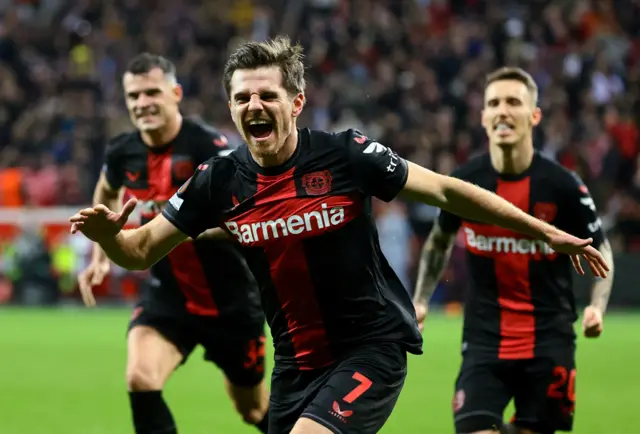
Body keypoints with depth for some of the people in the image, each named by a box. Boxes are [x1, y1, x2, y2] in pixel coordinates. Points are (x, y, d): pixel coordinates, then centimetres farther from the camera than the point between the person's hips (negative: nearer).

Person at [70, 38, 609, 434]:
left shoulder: (347, 155, -13)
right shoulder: (219, 182, -4)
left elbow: (445, 190, -5)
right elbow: (142, 251, 2)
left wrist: (546, 232, -3)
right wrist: (107, 234, -22)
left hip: (373, 346, -5)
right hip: (298, 359, 5)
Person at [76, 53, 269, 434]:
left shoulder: (208, 147, -22)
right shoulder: (123, 153, -5)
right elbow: (106, 195, 20)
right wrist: (101, 255, 12)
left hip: (230, 299, -3)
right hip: (167, 295, 3)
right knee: (140, 377, -24)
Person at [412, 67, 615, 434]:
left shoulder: (563, 186, -10)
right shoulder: (464, 183, -5)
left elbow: (600, 251, 4)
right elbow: (440, 241, 17)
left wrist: (597, 307, -12)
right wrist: (421, 301, 10)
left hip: (549, 340, -1)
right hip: (485, 339, 1)